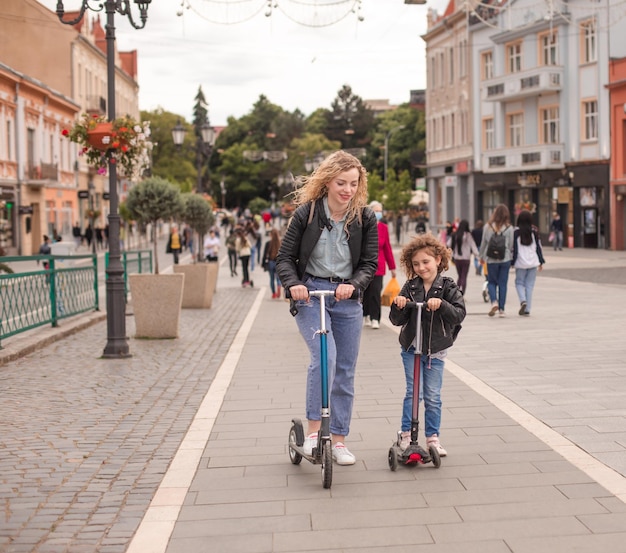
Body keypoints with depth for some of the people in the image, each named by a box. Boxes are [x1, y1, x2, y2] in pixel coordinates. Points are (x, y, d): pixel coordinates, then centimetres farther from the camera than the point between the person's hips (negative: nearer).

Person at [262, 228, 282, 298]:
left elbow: (265, 255, -1)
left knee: (272, 279, 12)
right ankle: (278, 287, -24)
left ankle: (274, 294, 15)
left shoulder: (268, 243, -4)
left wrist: (264, 264, 7)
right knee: (278, 278, 6)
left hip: (270, 263, 0)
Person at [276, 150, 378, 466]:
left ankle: (338, 439, 19)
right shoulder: (307, 212, -6)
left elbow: (370, 263, -1)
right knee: (324, 356, -25)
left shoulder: (365, 218, 0)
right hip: (310, 294, -3)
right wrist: (293, 284, -23)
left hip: (347, 299, 3)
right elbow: (285, 257, -4)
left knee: (345, 371, 7)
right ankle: (313, 430, -16)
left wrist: (352, 284, -21)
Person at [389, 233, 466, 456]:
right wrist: (398, 306, -23)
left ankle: (433, 437, 17)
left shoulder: (448, 287, -5)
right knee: (414, 391, -4)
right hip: (411, 348, 1)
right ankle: (406, 434, 7)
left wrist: (441, 304, -31)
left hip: (436, 350, 0)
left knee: (433, 396, 6)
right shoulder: (410, 287, -2)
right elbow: (397, 320, -2)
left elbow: (459, 314, -16)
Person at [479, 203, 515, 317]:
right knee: (503, 284, 7)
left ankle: (494, 301, -9)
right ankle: (501, 309, 8)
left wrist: (481, 256, 16)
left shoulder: (487, 227, -5)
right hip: (505, 259, 0)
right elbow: (511, 245, -1)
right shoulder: (509, 228, -6)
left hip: (491, 259, 0)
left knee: (492, 282, 14)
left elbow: (483, 243, 3)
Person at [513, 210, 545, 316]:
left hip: (521, 263, -2)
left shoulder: (516, 232, -6)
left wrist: (512, 262, -1)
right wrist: (541, 261, 14)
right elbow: (538, 247, 6)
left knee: (519, 283, 12)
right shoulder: (534, 232, 2)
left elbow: (514, 248, -7)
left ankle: (523, 301, -14)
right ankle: (527, 309, 5)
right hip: (533, 262, 2)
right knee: (529, 285, 6)